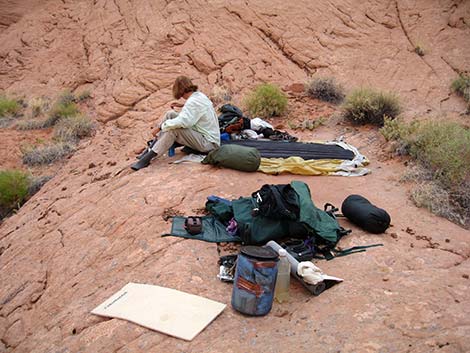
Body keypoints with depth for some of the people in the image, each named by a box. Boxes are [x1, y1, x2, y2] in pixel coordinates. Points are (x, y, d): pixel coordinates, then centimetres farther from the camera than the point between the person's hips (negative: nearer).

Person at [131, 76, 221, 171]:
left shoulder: (193, 102, -22)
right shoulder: (200, 95, 6)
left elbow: (182, 122, -34)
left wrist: (162, 126, -21)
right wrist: (182, 106, 14)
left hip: (208, 143, -9)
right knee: (170, 114, 4)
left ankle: (148, 157, -20)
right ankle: (152, 148, 5)